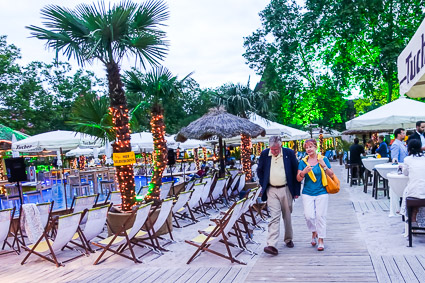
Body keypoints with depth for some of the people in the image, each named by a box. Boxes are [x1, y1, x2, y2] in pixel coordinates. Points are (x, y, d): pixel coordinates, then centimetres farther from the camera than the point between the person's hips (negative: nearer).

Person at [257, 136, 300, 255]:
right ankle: (272, 245, -12)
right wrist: (263, 186, 4)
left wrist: (296, 190, 1)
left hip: (286, 189, 0)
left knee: (287, 216, 13)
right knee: (274, 217, -8)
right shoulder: (264, 154, 0)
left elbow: (296, 171, 2)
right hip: (271, 191, 0)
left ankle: (288, 239, 33)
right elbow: (259, 171, 13)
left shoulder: (289, 153, -4)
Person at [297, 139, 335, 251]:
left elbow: (331, 175, 1)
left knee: (320, 216, -1)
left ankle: (321, 240, 13)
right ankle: (314, 232, 25)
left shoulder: (323, 159, 2)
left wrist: (324, 166, -15)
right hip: (307, 193, 1)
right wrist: (304, 172, -19)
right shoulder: (303, 162, 5)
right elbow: (298, 179, 1)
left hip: (321, 192, -1)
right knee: (308, 216, -5)